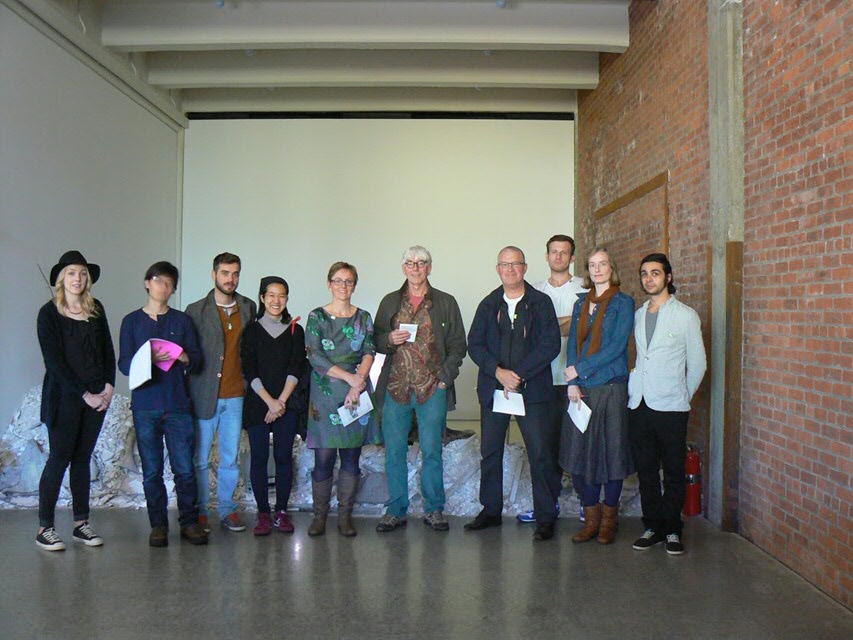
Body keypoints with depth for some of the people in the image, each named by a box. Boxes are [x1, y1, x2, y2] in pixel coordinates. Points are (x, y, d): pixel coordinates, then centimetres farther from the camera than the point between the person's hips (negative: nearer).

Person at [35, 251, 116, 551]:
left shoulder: (96, 310, 10)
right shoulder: (49, 313, -4)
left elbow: (108, 351, 11)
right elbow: (54, 361, -9)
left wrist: (108, 386, -2)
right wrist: (84, 394, -12)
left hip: (97, 395, 4)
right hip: (64, 396, -4)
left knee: (83, 458, 9)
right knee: (60, 458, -2)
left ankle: (81, 523, 15)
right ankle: (45, 528, 7)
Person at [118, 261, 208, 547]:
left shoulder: (182, 320, 11)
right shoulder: (132, 321, 9)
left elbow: (196, 358, 8)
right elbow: (124, 364, 3)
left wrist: (183, 357, -14)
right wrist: (149, 359, -16)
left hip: (177, 405, 0)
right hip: (145, 405, 0)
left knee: (185, 468, -2)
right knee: (152, 472, 4)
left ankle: (189, 522, 10)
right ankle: (158, 525, 15)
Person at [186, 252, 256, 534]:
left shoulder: (248, 308, 9)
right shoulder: (196, 310, 0)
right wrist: (188, 392, -6)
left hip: (236, 395, 3)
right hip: (204, 395, -2)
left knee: (231, 458, 9)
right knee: (200, 459, 4)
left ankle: (228, 510, 20)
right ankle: (199, 511, 17)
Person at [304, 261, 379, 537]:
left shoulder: (363, 318, 11)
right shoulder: (317, 317, 4)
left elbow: (369, 353, 1)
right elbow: (314, 357, -6)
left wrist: (358, 384, -14)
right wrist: (350, 377, -12)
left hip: (356, 391, 2)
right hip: (325, 393, -2)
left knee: (351, 457, 5)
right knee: (324, 458, -2)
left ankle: (345, 515, 14)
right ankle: (319, 515, 12)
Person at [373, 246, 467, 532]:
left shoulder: (446, 302, 8)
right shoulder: (390, 302, 13)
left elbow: (458, 345, 7)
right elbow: (376, 341, 16)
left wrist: (445, 377, -4)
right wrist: (389, 339, -7)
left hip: (432, 388, -2)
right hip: (395, 387, 2)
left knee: (432, 450, 1)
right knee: (394, 451, 4)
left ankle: (433, 509, 15)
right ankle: (396, 509, 16)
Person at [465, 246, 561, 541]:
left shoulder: (541, 302, 3)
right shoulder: (488, 304, 12)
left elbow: (550, 345, -7)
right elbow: (474, 345, 4)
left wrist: (518, 374, -14)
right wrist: (498, 372, -12)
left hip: (532, 390, -3)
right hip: (493, 389, 3)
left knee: (541, 455, -3)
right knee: (490, 453, 9)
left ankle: (546, 517, 8)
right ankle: (490, 511, 23)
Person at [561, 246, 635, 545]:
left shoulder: (623, 303, -1)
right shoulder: (581, 303, 14)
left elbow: (617, 346, -11)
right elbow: (572, 344, 8)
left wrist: (580, 369, -12)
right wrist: (572, 383, -4)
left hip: (611, 386, -4)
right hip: (580, 389, 4)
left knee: (611, 451, 2)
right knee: (580, 451, 4)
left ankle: (609, 519, 17)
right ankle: (591, 517, 18)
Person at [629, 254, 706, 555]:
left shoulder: (685, 315, -1)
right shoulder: (637, 315, 13)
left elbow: (698, 363, 3)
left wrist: (682, 395, 6)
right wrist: (635, 387, 11)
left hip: (670, 406, -4)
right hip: (639, 404, 4)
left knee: (673, 473, 3)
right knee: (646, 471, 9)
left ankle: (672, 530, 14)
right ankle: (653, 526, 20)